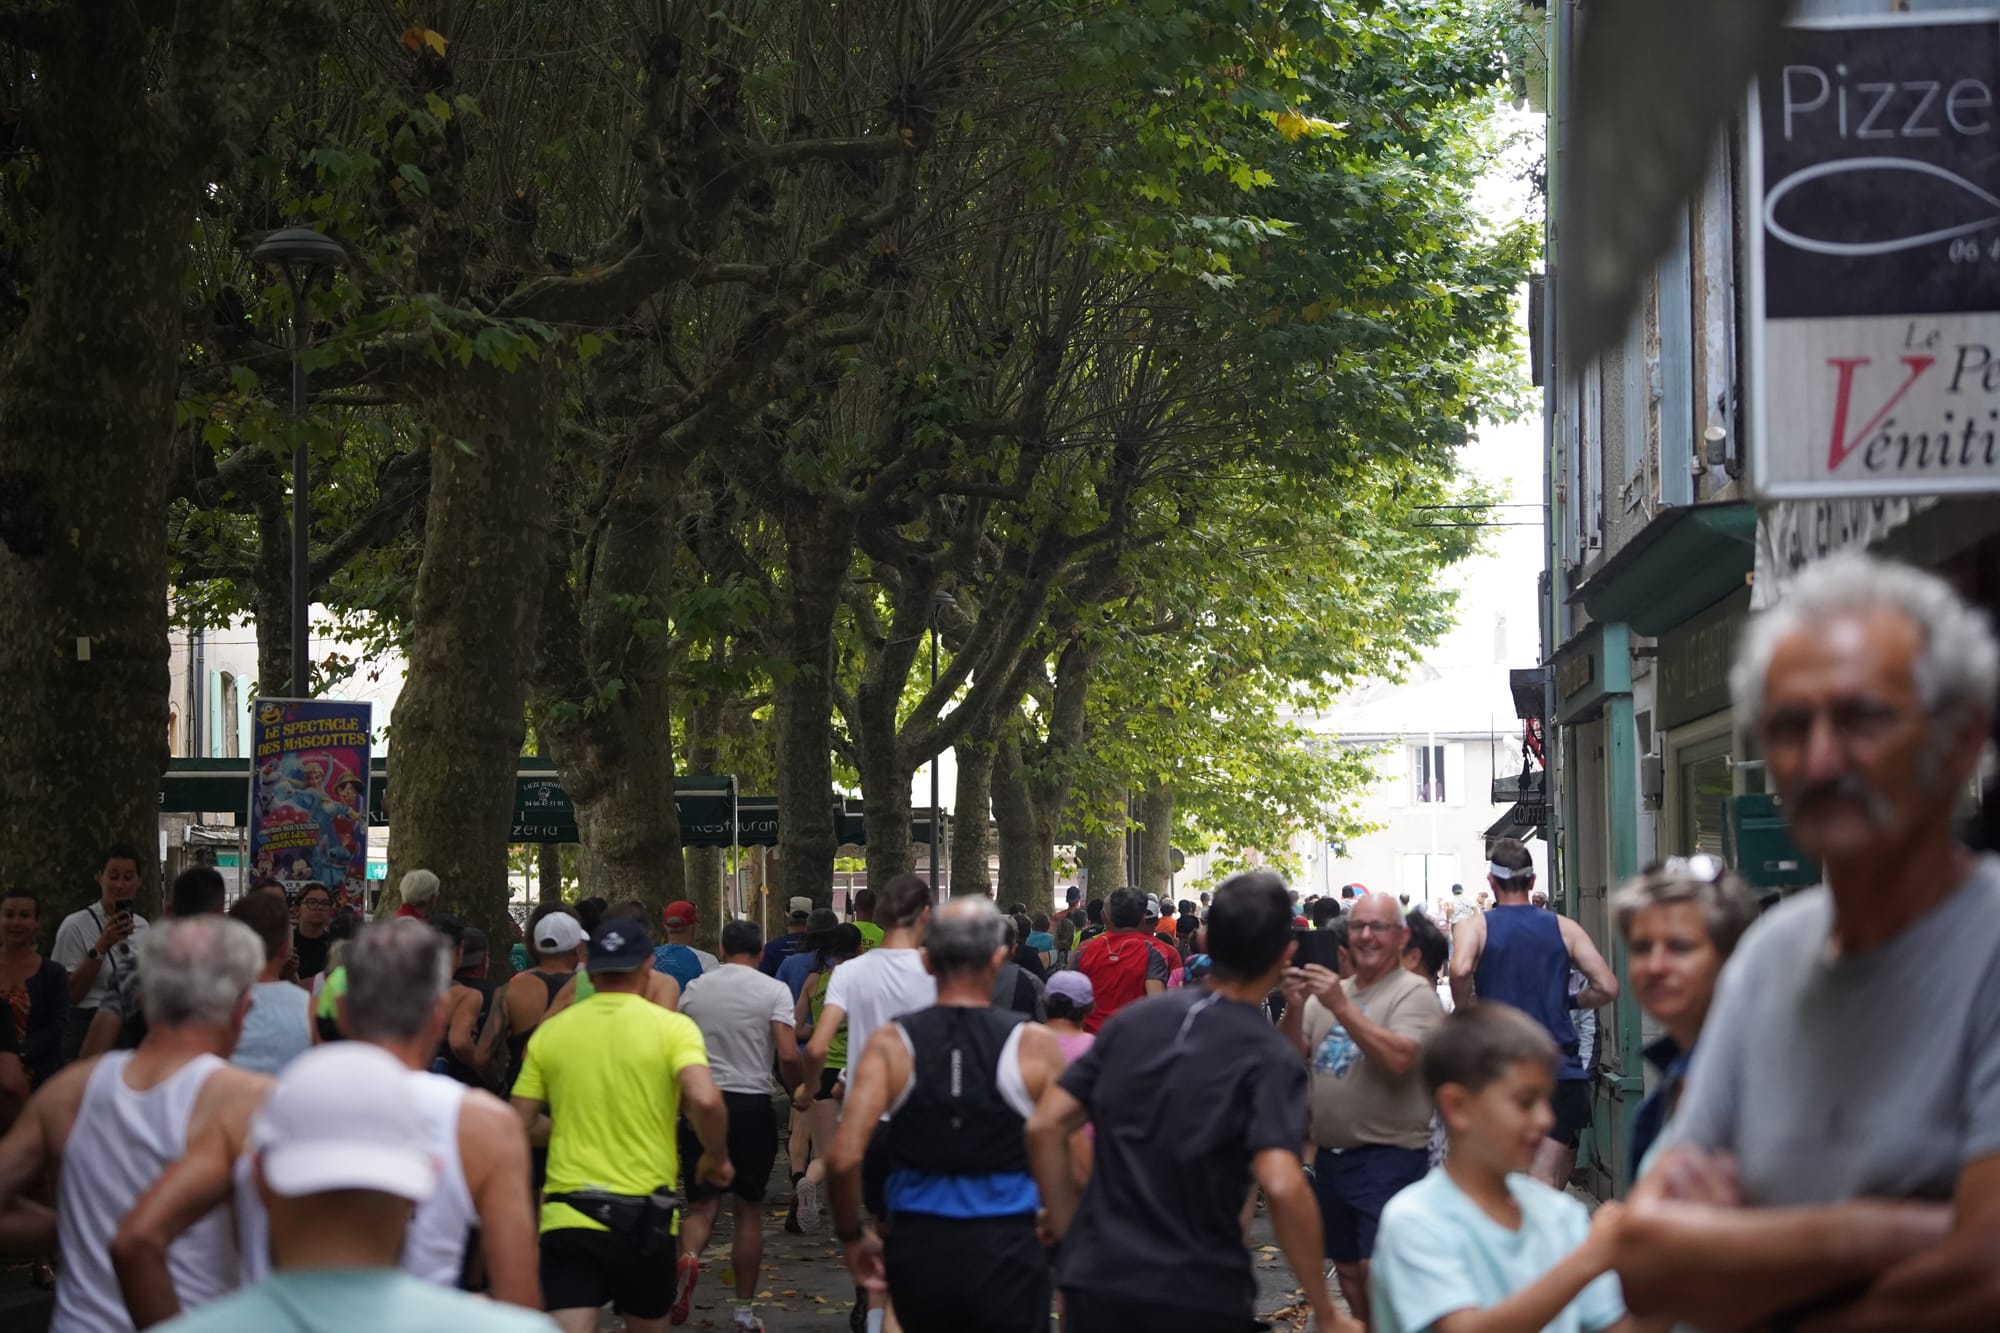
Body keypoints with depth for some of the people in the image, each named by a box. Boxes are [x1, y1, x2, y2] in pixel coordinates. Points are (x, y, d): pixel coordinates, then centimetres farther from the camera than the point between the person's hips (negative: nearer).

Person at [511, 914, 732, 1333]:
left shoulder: (549, 1032, 5)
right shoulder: (672, 1027, -4)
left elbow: (519, 1128, 6)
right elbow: (705, 1101, -20)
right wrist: (717, 1158, -1)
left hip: (568, 1218, 1)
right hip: (645, 1216, 0)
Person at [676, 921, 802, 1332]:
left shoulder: (694, 989, 5)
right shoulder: (774, 991, -4)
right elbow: (788, 1055, -13)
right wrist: (799, 1088, 6)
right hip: (753, 1104, -2)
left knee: (702, 1202, 9)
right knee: (749, 1209, 9)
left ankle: (688, 1256, -23)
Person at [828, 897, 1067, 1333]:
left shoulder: (890, 1043, -3)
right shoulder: (1035, 1045, -6)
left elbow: (843, 1158, -11)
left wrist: (852, 1237, 5)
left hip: (917, 1247, 2)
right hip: (1005, 1248, -2)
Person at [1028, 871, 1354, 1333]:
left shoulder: (1133, 1020, 5)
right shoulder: (1269, 1060, -10)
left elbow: (1044, 1127, 3)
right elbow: (1281, 1186, -23)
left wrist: (1070, 1234, 11)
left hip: (1097, 1277, 3)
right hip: (1198, 1296, -3)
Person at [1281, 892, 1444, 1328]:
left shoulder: (1414, 993, -7)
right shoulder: (1328, 990, 14)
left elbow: (1398, 1059, -23)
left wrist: (1342, 1007, -24)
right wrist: (1295, 1008, -9)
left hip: (1389, 1156, -7)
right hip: (1331, 1155, 7)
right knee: (1347, 1269, 14)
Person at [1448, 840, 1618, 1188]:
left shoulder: (1475, 926, 2)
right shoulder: (1564, 928, 6)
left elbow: (1460, 970, -20)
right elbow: (1607, 987, -2)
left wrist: (1465, 1015, -3)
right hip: (1563, 1074, 0)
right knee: (1548, 1186, -3)